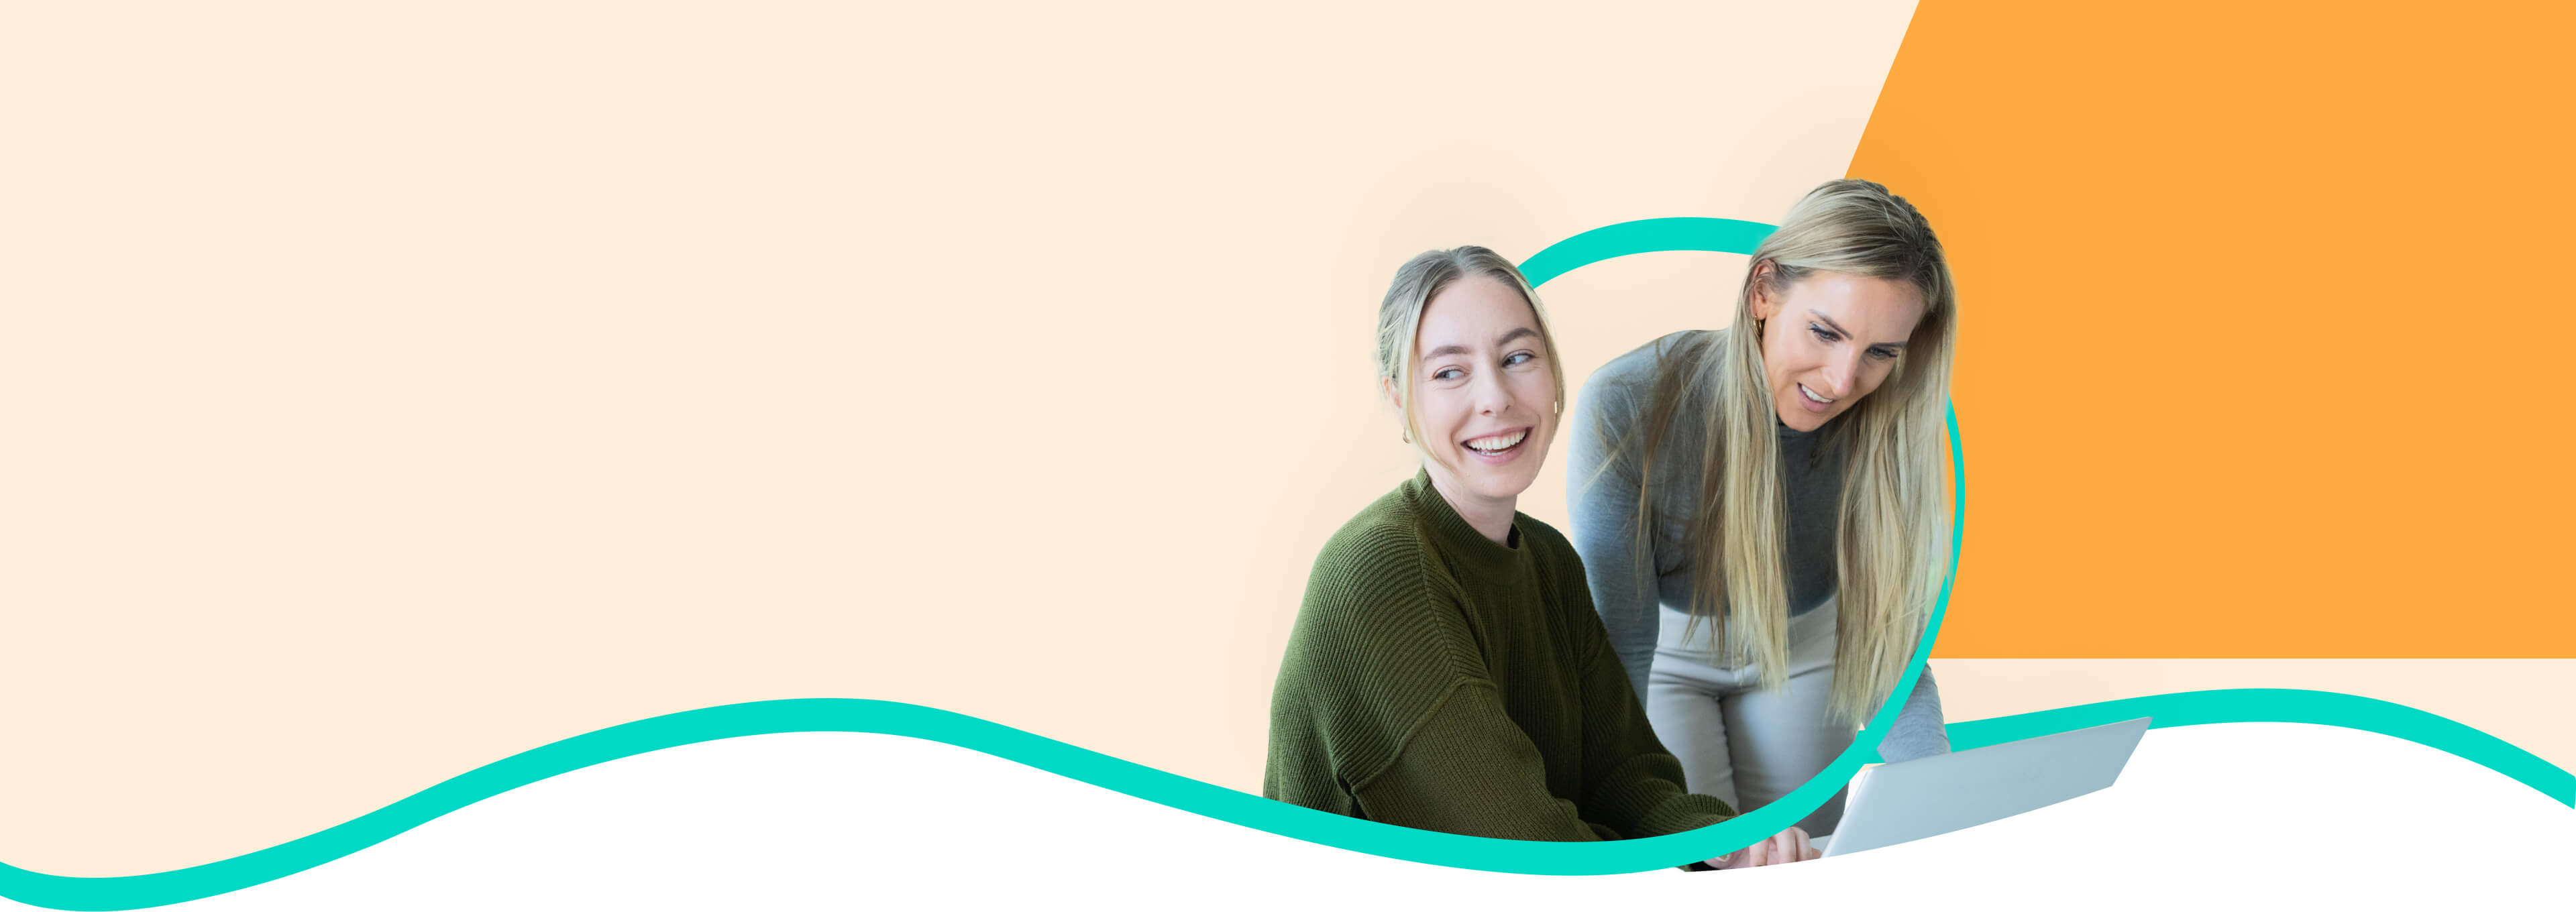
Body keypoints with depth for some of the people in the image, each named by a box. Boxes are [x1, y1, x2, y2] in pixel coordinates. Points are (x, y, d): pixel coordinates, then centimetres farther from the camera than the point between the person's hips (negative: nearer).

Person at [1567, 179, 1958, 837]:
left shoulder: (1887, 429, -28)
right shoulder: (1626, 407, -37)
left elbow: (1891, 649, -21)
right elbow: (1619, 647, -33)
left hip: (1800, 652, 3)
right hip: (1663, 659, -2)